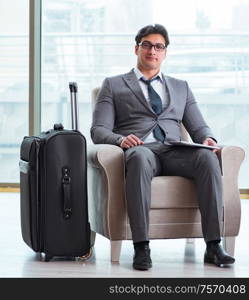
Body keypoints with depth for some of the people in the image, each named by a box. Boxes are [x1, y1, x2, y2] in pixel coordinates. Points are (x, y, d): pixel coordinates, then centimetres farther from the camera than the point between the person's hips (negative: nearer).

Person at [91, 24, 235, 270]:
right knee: (140, 157, -41)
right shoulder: (113, 85, 18)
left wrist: (207, 138, -5)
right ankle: (141, 247, -41)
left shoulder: (181, 87, 28)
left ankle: (213, 246, -33)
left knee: (207, 157, -31)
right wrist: (121, 140, -16)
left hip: (174, 152, 3)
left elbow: (198, 127, 21)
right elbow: (98, 130, 7)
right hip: (139, 149, -3)